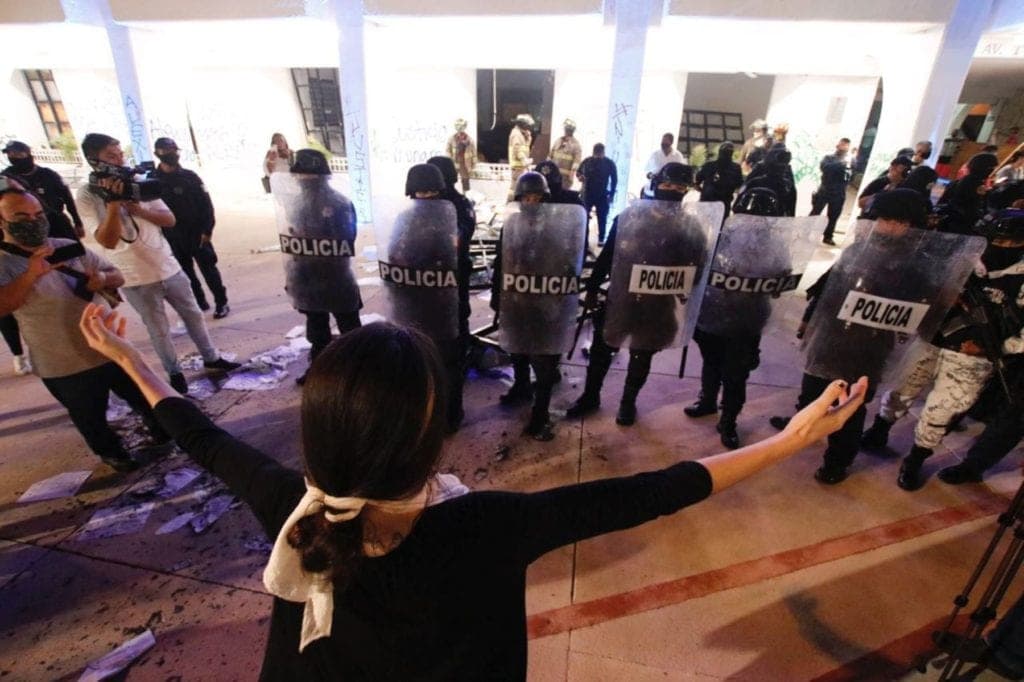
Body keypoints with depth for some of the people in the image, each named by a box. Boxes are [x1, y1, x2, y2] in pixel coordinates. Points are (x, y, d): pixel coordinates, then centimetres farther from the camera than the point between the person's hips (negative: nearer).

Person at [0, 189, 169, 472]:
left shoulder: (68, 247, 0)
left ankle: (162, 431, 46)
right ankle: (112, 452, 42)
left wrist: (102, 279, -18)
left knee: (143, 395, 21)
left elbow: (116, 276, 5)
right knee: (91, 421, 17)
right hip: (65, 366, -3)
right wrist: (32, 274, -35)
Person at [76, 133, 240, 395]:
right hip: (136, 279, -4)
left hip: (169, 267, 4)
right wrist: (113, 202, -27)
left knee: (193, 315, 14)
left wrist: (139, 209, -16)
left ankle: (211, 359, 30)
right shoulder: (87, 196, -10)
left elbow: (170, 220, 0)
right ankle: (174, 373, 24)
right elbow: (108, 241, -21)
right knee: (159, 330, 8)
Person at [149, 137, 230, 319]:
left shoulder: (189, 176, -2)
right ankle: (200, 302, 22)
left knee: (208, 269, 1)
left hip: (197, 234, -2)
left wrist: (207, 230, -11)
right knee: (185, 272, 10)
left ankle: (221, 303, 8)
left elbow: (206, 203, -4)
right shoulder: (152, 179, 2)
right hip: (172, 238, 2)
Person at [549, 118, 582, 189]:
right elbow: (551, 155, 18)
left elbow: (577, 160, -11)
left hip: (566, 174, -5)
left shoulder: (576, 144, -3)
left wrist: (572, 172, -20)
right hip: (554, 172, 5)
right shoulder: (558, 141, 13)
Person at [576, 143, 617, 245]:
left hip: (602, 195, -1)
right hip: (587, 193, 1)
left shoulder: (609, 163, -3)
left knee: (602, 217, 1)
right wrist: (580, 176, -16)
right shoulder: (587, 161, -2)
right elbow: (578, 172, 9)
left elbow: (614, 179, 2)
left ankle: (601, 239, 11)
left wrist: (611, 194, -3)